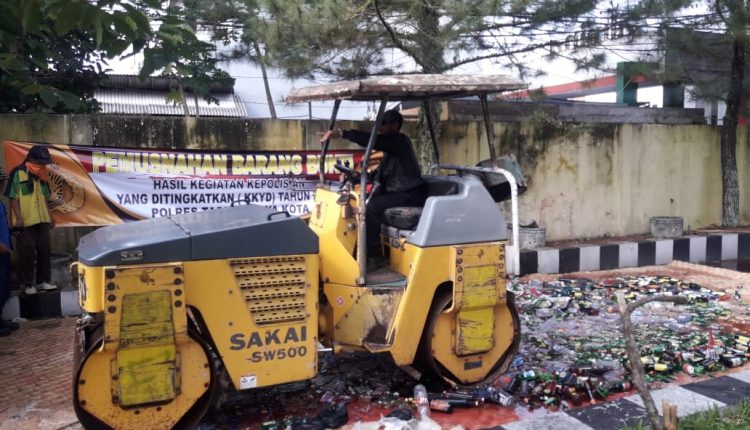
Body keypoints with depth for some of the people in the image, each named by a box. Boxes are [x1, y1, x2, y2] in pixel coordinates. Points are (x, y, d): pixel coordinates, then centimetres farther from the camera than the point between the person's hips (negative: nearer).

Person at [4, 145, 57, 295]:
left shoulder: (41, 175, 13)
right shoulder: (17, 173, -7)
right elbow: (13, 197, -10)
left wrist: (49, 216, 15)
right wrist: (19, 217, -17)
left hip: (42, 220, 7)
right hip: (25, 221, -7)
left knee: (44, 251, 8)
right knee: (27, 253, -2)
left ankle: (42, 281, 17)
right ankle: (27, 284, 7)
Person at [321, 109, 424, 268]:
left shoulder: (399, 141, -15)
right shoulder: (391, 144, 15)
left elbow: (371, 140, -30)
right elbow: (382, 172, 15)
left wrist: (342, 133, -35)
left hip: (409, 195, -10)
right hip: (396, 191, 10)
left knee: (372, 207, -24)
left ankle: (374, 256, -15)